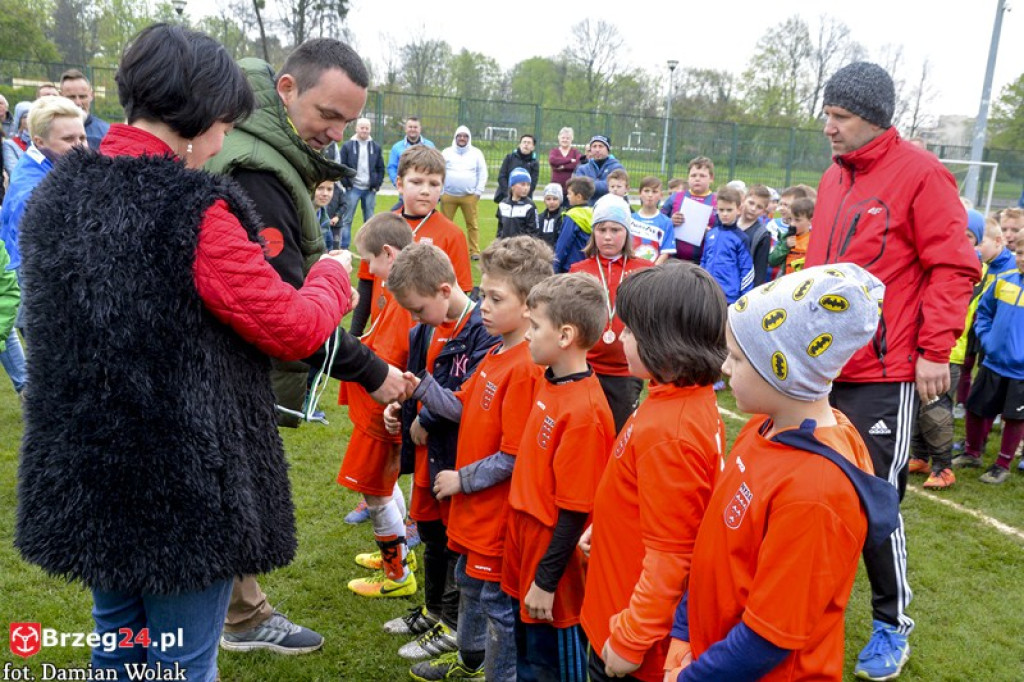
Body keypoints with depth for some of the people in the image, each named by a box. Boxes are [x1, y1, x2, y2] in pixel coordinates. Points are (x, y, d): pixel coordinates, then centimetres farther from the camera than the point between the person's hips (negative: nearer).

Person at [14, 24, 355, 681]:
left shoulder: (59, 193, 2)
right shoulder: (194, 211, -21)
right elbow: (294, 329, -16)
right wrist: (332, 275, 5)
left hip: (83, 473, 7)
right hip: (185, 484, -7)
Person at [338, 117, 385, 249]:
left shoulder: (376, 147, 8)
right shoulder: (347, 146, 1)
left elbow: (381, 168, 10)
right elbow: (341, 166, 1)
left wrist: (377, 184, 1)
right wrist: (346, 183, -6)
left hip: (370, 189, 2)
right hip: (353, 188, -2)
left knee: (369, 220, 7)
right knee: (347, 219, -2)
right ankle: (344, 247, 2)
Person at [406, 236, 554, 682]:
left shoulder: (525, 369, -25)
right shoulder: (497, 355, 4)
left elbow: (513, 457, -24)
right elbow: (464, 408, 6)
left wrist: (462, 480, -14)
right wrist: (422, 388, -7)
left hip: (500, 509, -10)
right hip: (474, 507, 10)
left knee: (497, 600, 7)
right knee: (470, 581, 27)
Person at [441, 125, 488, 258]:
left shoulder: (476, 153, 7)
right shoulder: (447, 152, 8)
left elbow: (482, 173, 6)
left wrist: (478, 192, -1)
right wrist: (439, 192, 1)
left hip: (469, 196, -1)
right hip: (448, 195, 1)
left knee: (472, 224, -1)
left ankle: (474, 251, 5)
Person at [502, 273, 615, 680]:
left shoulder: (583, 412, -26)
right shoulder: (552, 383, 0)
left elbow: (574, 512, -22)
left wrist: (546, 580, -15)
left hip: (551, 566, -8)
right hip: (527, 552, 8)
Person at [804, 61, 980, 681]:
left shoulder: (920, 173, -10)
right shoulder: (834, 178, 11)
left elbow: (953, 267, -11)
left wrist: (935, 349, -14)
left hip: (884, 373, -7)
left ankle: (894, 624, 20)